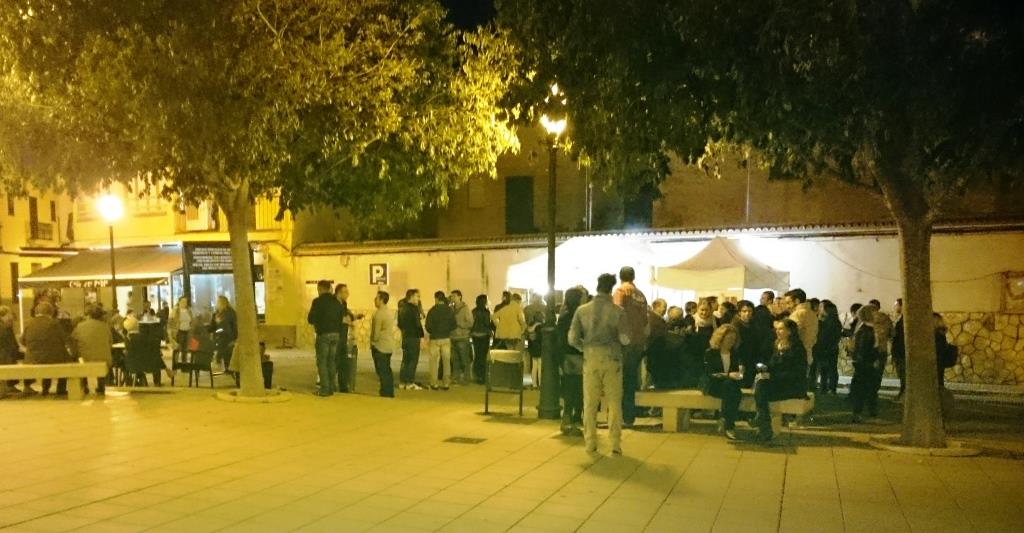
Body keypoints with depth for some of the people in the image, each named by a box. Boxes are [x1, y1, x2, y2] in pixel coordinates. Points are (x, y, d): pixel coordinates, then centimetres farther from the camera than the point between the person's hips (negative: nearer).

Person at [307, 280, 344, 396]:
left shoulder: (318, 301, -8)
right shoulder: (337, 302, 11)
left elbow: (310, 319, -8)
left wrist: (316, 323, 13)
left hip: (323, 334, -6)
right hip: (336, 334, 6)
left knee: (322, 362, 0)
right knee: (331, 362, 13)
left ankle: (324, 389, -4)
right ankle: (331, 388, 14)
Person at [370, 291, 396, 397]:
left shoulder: (379, 313, -16)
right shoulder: (390, 312, 13)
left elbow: (376, 330, -16)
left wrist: (373, 342, -1)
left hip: (380, 347, -9)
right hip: (389, 346, 9)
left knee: (382, 371, -4)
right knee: (387, 370, 13)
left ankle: (385, 393, -4)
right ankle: (390, 392, 16)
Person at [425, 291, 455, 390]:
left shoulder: (432, 311, -11)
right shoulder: (450, 310, -1)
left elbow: (428, 326, -8)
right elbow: (453, 325, 2)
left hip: (435, 338, -3)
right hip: (446, 338, 3)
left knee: (434, 361, 6)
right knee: (446, 361, 9)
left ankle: (434, 383, 7)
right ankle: (446, 383, 10)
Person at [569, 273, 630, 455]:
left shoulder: (582, 310, -2)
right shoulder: (618, 311, -7)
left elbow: (573, 339, -4)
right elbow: (625, 339, -10)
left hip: (590, 359, 1)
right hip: (612, 359, -1)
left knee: (590, 403, 10)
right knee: (614, 403, 7)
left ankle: (590, 443, 13)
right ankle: (615, 444, 7)